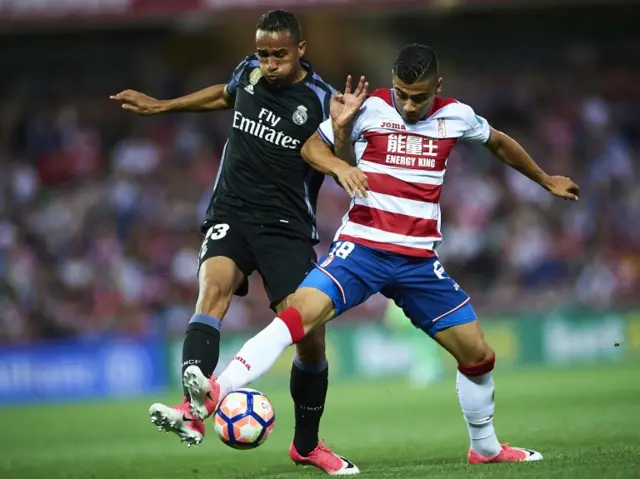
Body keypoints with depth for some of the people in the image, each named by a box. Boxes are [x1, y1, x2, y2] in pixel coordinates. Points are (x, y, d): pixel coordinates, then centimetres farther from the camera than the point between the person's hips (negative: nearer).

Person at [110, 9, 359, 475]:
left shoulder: (321, 101, -7)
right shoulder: (249, 72, 6)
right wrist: (162, 105, 33)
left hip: (287, 225, -2)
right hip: (231, 214, 2)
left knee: (310, 336, -6)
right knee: (214, 288, -29)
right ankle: (192, 411, -49)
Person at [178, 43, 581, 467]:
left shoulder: (457, 116, 4)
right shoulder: (368, 109, -5)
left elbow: (499, 143, 25)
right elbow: (311, 147, 4)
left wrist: (546, 180, 36)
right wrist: (341, 167, -18)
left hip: (419, 261, 4)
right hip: (362, 249, -3)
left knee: (478, 354, 5)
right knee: (301, 312, -28)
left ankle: (486, 448, 29)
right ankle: (216, 393, -39)